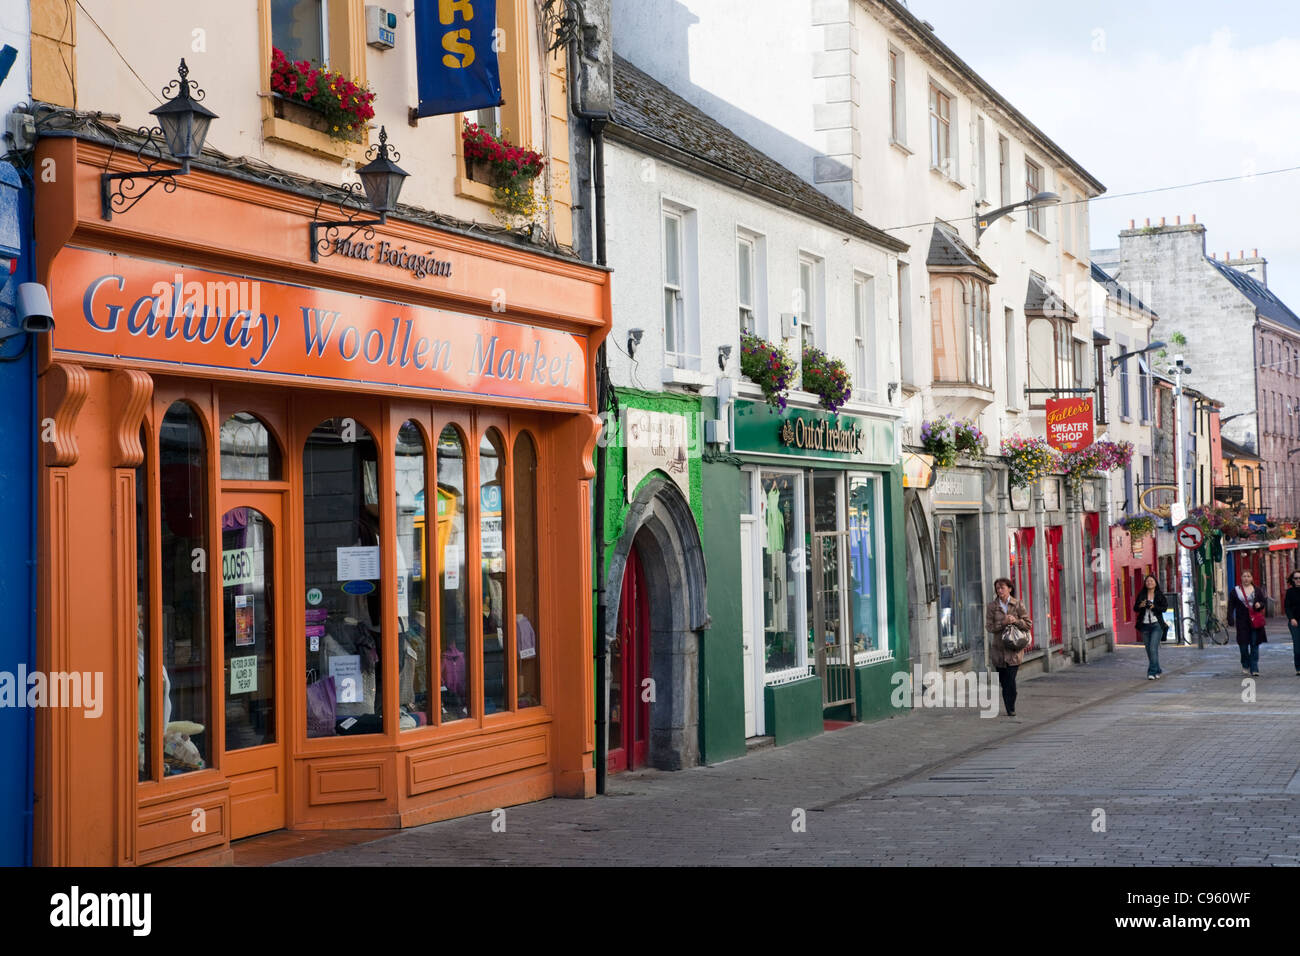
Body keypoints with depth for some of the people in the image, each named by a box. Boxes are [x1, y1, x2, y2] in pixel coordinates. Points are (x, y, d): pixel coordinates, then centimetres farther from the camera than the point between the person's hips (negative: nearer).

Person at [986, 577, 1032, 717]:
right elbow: (989, 627, -1)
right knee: (1003, 681, 5)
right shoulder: (992, 606, 4)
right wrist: (1003, 623, -16)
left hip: (1014, 648, -2)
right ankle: (1009, 709, 16)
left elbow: (1028, 624, 3)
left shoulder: (1018, 605, 2)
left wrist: (1015, 621, -15)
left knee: (1011, 680, -11)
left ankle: (1011, 709, -4)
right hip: (998, 648, 2)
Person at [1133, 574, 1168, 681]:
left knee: (1153, 648, -14)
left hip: (1156, 625, -4)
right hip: (1144, 625, 4)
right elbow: (1135, 609, 8)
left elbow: (1165, 607, -6)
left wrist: (1154, 607, -21)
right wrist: (1140, 606, -14)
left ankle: (1152, 672, -12)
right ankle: (1157, 670, 22)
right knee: (1149, 650, 8)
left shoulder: (1160, 595, 1)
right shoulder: (1141, 595, 9)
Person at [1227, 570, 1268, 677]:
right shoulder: (1235, 591, 4)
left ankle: (1254, 669, 1)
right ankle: (1245, 665, 22)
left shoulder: (1257, 590, 9)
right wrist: (1230, 619, -6)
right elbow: (1231, 606, 3)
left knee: (1255, 644, -1)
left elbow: (1265, 602, 12)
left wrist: (1260, 604, -11)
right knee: (1243, 644, -1)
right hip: (1242, 622, -1)